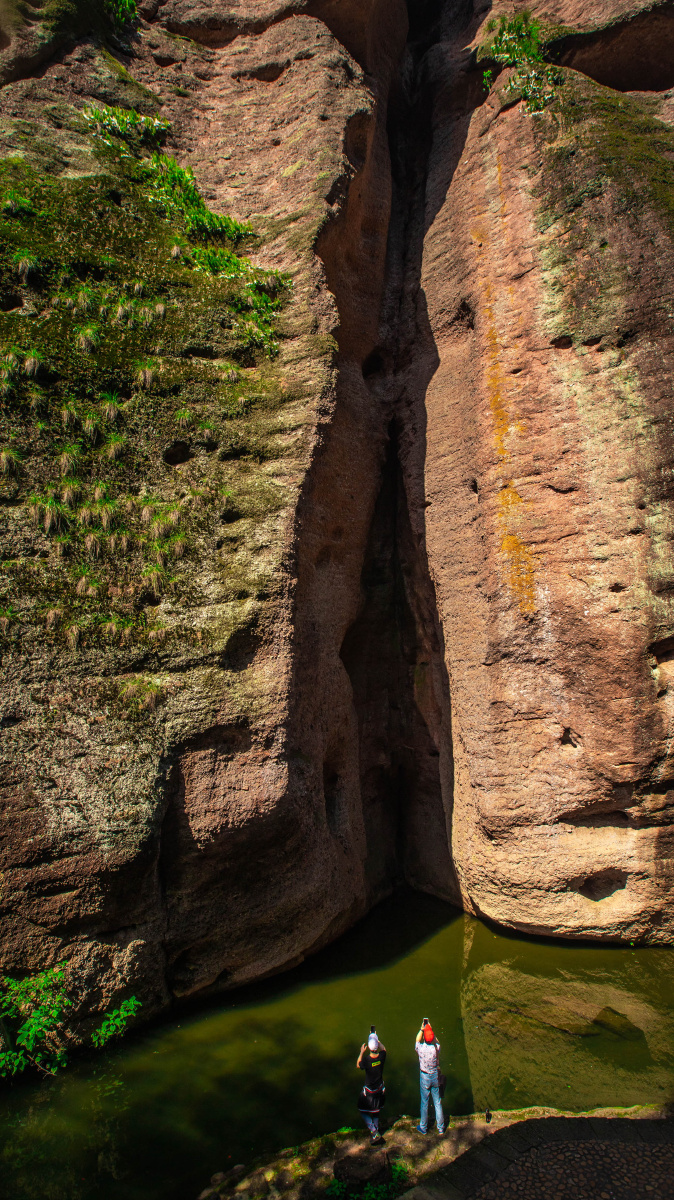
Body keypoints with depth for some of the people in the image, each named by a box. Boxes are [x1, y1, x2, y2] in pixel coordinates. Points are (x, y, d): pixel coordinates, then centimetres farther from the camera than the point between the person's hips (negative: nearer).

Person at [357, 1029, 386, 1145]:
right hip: (380, 1089, 4)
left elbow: (358, 1066, -6)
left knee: (363, 1111, 14)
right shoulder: (382, 1056, -20)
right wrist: (376, 1039, 11)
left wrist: (361, 1053, 0)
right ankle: (376, 1131, 35)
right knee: (376, 1111, 24)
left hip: (369, 1091, -4)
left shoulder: (366, 1060, -29)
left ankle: (374, 1132, 5)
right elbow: (383, 1048, 6)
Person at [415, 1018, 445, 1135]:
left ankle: (423, 1128, 29)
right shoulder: (436, 1048, -20)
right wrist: (430, 1028, 6)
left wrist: (422, 1029, 5)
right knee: (438, 1103, 15)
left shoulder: (421, 1049, -22)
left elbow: (417, 1040, 2)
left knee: (424, 1103, 14)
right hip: (435, 1077, 1)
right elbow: (436, 1041, 5)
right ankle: (441, 1128, 28)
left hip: (424, 1077, -1)